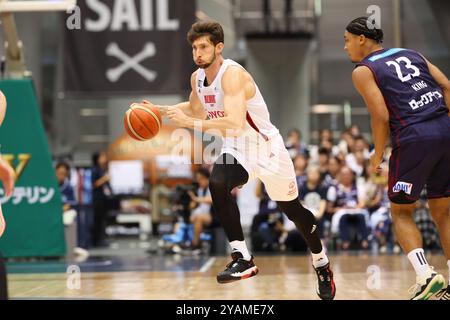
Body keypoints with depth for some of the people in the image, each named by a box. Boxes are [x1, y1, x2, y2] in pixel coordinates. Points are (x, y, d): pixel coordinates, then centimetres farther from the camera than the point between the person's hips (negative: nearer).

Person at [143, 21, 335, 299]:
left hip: (267, 148, -6)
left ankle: (322, 266, 35)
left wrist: (191, 124, -41)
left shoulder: (232, 74, -27)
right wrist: (160, 109, 5)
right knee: (217, 185, -27)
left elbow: (235, 124, -39)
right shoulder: (198, 77, -2)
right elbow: (195, 109, 20)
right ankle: (243, 258, -20)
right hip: (236, 150, 6)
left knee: (293, 211, 10)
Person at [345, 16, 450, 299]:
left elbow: (381, 117, -6)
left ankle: (426, 276, -5)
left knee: (401, 211, 13)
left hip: (415, 138, -5)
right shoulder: (410, 53, 21)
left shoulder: (363, 71, 4)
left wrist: (378, 155, 7)